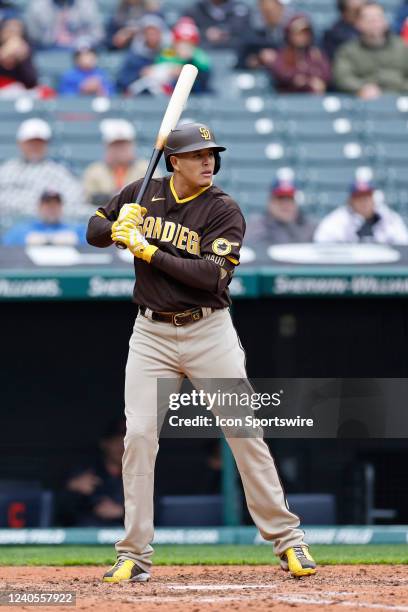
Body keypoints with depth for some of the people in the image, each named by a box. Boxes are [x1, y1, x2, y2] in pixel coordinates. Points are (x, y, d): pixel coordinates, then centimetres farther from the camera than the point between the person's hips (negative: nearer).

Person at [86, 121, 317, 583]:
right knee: (138, 435, -6)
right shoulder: (141, 194, 3)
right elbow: (94, 230, 13)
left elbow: (211, 274, -19)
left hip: (209, 332, -2)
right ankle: (134, 556, 0)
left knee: (245, 432, -2)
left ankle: (287, 540, 9)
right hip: (151, 333, 2)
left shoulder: (224, 211, -8)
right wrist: (117, 227, -10)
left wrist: (149, 250, -21)